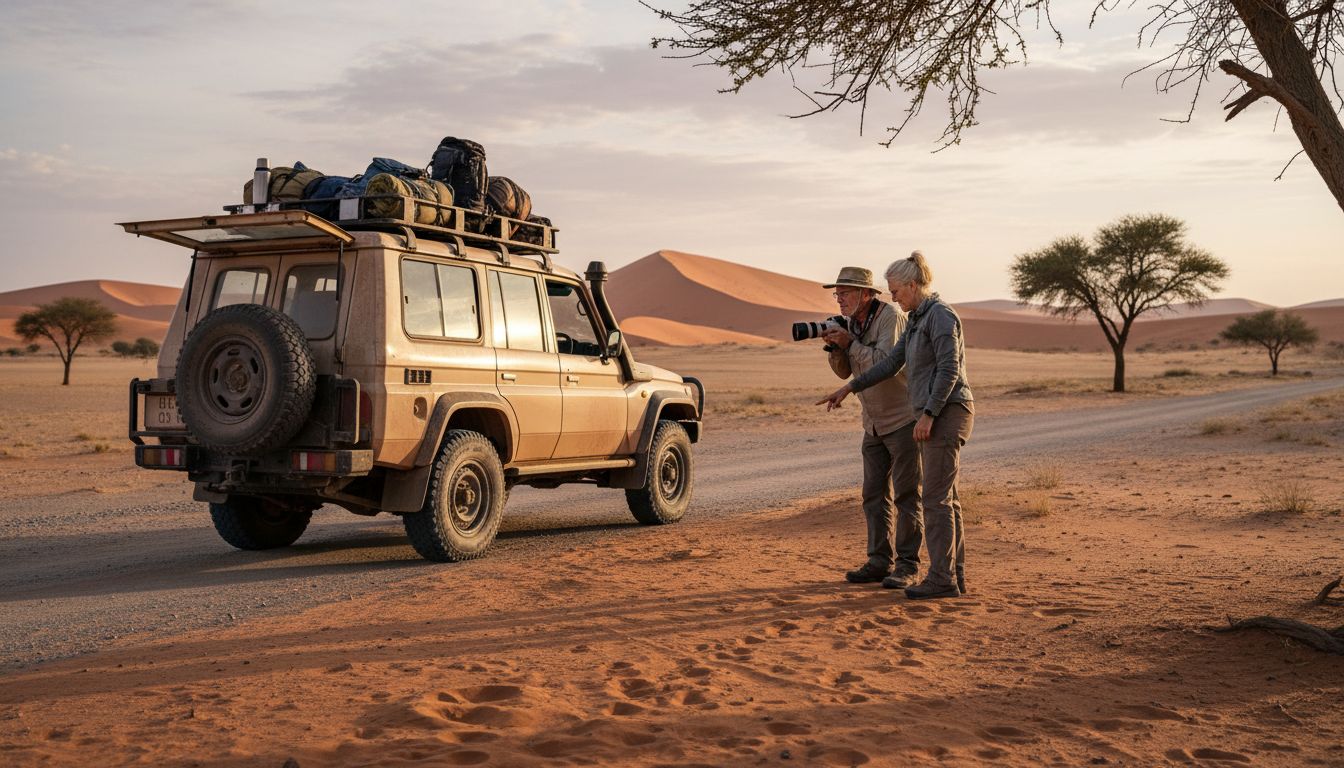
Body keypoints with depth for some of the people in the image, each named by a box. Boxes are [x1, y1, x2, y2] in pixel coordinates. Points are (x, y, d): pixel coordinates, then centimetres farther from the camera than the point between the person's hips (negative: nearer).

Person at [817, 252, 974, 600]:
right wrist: (848, 387, 14)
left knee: (935, 498, -9)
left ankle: (942, 579, -5)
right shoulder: (918, 319, 18)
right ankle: (954, 575, 13)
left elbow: (949, 370, -19)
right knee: (943, 498, 10)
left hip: (947, 413, -10)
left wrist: (927, 414, -22)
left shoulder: (941, 315, -13)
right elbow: (891, 364, 18)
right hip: (936, 416, 10)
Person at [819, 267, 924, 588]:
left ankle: (907, 565, 1)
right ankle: (880, 561, 14)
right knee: (875, 495, 8)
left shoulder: (891, 317, -18)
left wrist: (850, 343, -21)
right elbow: (845, 371, 8)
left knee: (906, 495, -4)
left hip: (903, 419, -8)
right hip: (874, 423, 8)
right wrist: (834, 346, -10)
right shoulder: (853, 322, 6)